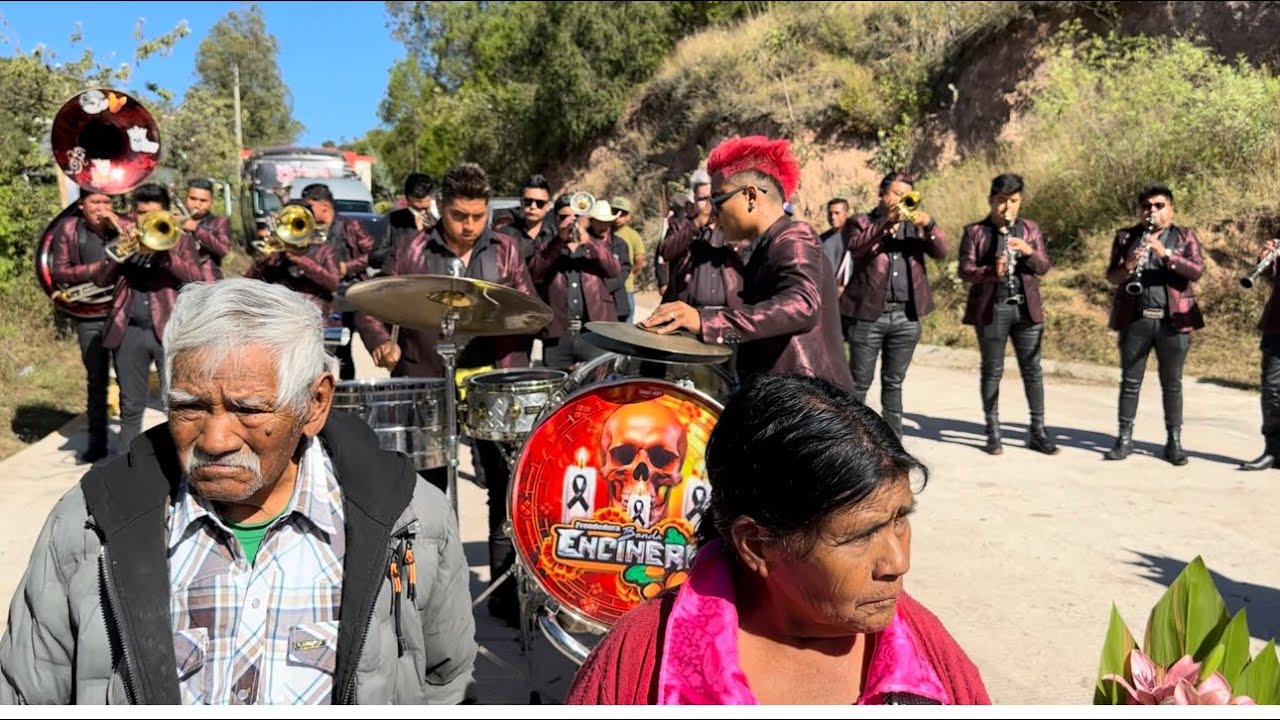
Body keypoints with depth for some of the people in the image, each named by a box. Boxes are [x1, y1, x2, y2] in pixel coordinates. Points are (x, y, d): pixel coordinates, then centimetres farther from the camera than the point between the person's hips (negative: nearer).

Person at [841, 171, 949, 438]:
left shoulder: (915, 226, 15)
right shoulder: (860, 223, 4)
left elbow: (941, 252, 1)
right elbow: (855, 247, -16)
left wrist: (929, 224, -16)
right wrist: (886, 222, -25)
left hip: (906, 317, 4)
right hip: (869, 315, -3)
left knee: (894, 383, 11)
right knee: (859, 383, 1)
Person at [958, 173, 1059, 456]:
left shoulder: (1030, 228, 11)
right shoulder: (975, 231, 1)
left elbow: (1044, 266, 5)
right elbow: (965, 270, -8)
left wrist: (1028, 251, -15)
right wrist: (993, 271, -26)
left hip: (1027, 308, 3)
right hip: (991, 309, -3)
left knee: (1032, 369, 4)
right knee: (992, 371, 4)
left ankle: (1038, 431, 12)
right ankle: (993, 433, 12)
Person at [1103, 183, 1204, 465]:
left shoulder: (1185, 237, 7)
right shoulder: (1126, 237, 9)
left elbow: (1197, 271, -7)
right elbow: (1111, 276, 2)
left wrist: (1166, 254, -21)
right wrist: (1128, 267, -20)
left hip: (1173, 320, -1)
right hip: (1135, 319, 1)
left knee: (1172, 383, 5)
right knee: (1130, 381, 4)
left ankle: (1174, 441, 12)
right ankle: (1125, 438, 11)